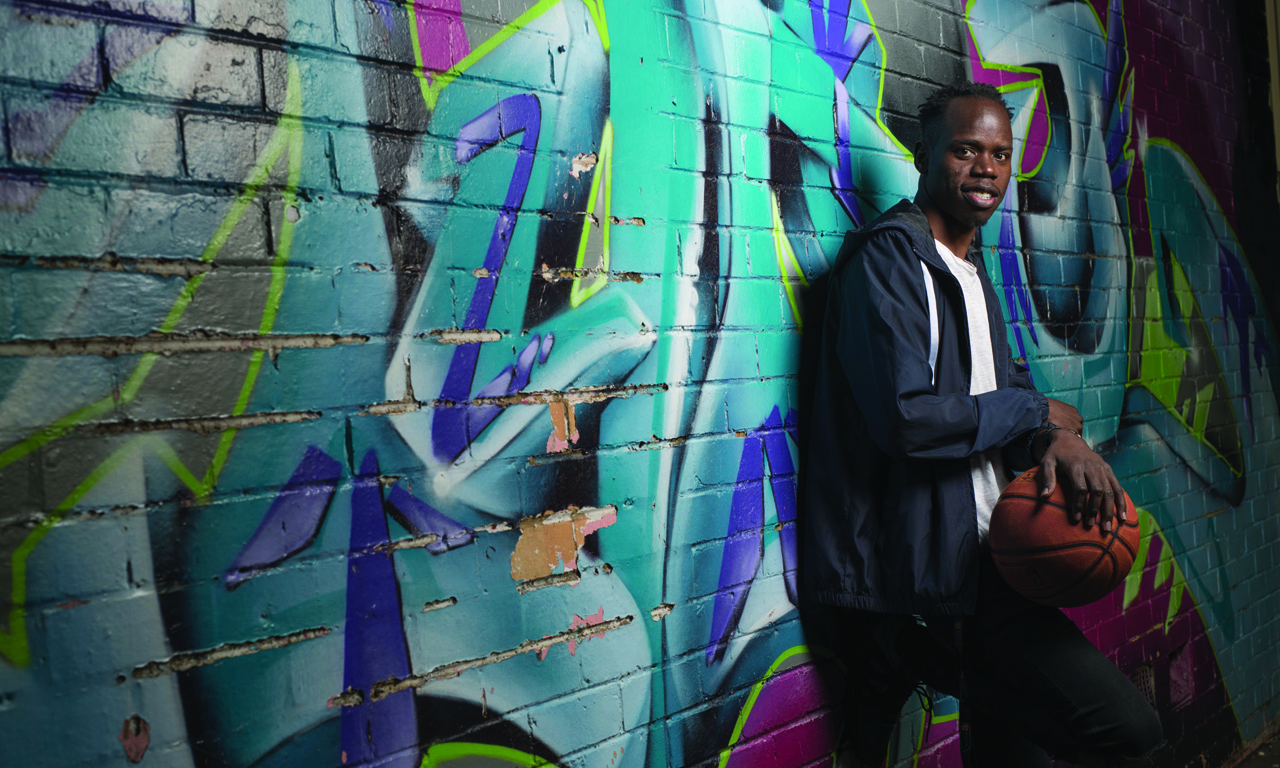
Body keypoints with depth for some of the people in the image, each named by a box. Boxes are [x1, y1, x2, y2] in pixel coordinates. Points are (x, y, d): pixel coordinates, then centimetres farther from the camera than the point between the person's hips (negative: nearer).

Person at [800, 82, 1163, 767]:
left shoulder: (972, 271, 21)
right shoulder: (887, 257, -10)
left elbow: (1005, 391, 14)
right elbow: (906, 417, -22)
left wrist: (1058, 440, -10)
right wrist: (1039, 413, -8)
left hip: (978, 567, 10)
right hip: (913, 588, -9)